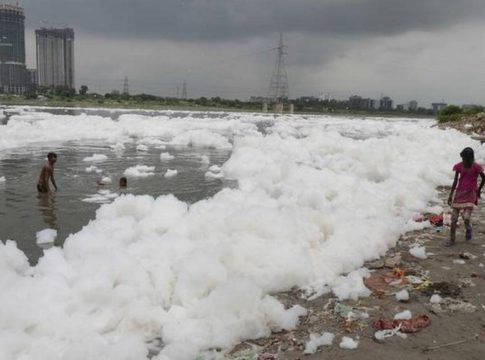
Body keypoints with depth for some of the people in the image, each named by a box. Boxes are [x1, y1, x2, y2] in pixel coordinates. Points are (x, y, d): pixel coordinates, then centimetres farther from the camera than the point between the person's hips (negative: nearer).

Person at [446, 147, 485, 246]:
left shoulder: (476, 167, -12)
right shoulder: (459, 166, -4)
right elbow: (455, 181, 4)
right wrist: (451, 195, 4)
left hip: (470, 194, -3)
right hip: (459, 193, 3)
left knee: (466, 217, -16)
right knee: (454, 218, 1)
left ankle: (469, 230, 20)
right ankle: (451, 240, 13)